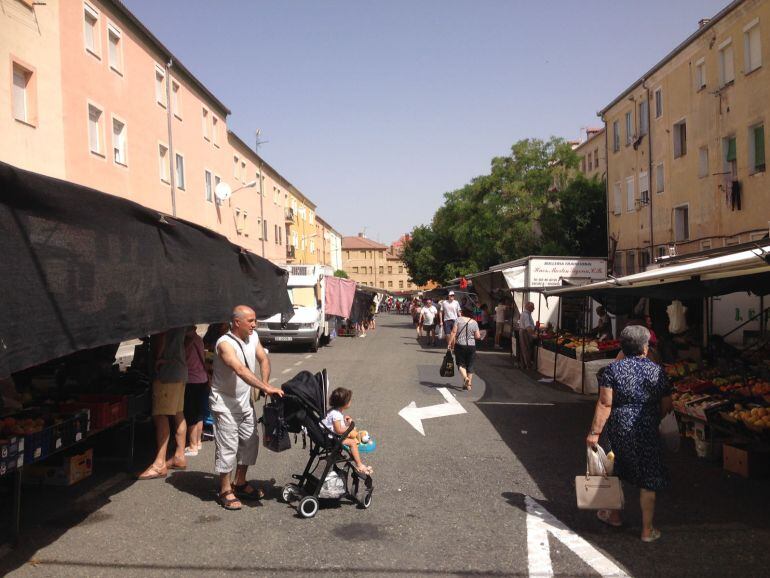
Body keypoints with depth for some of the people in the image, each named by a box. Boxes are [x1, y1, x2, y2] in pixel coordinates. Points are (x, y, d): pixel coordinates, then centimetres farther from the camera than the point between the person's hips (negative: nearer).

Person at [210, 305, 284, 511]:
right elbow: (241, 371, -35)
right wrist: (266, 388, -41)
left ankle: (240, 484, 28)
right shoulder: (225, 343, -24)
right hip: (225, 403, -8)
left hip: (245, 401, 8)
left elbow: (263, 359, 8)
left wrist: (265, 383, -10)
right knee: (227, 446, -4)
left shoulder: (253, 337, 1)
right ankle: (225, 491, 9)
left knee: (250, 442, 12)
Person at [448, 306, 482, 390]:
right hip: (471, 346, 1)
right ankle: (469, 384, 13)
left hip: (460, 345, -1)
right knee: (470, 365, 11)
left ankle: (465, 377, -17)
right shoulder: (474, 322, 0)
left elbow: (453, 332, -8)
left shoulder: (459, 320, -3)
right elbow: (478, 336, -2)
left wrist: (450, 343, -3)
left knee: (461, 364, 8)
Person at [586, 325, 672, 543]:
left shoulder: (612, 369, -8)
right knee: (648, 480, 10)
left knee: (614, 472, 20)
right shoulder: (657, 371, -3)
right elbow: (666, 407, 3)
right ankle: (647, 530, 16)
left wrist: (595, 432, -10)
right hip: (647, 431, 0)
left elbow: (605, 404, -13)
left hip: (617, 429, 0)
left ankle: (614, 514, 34)